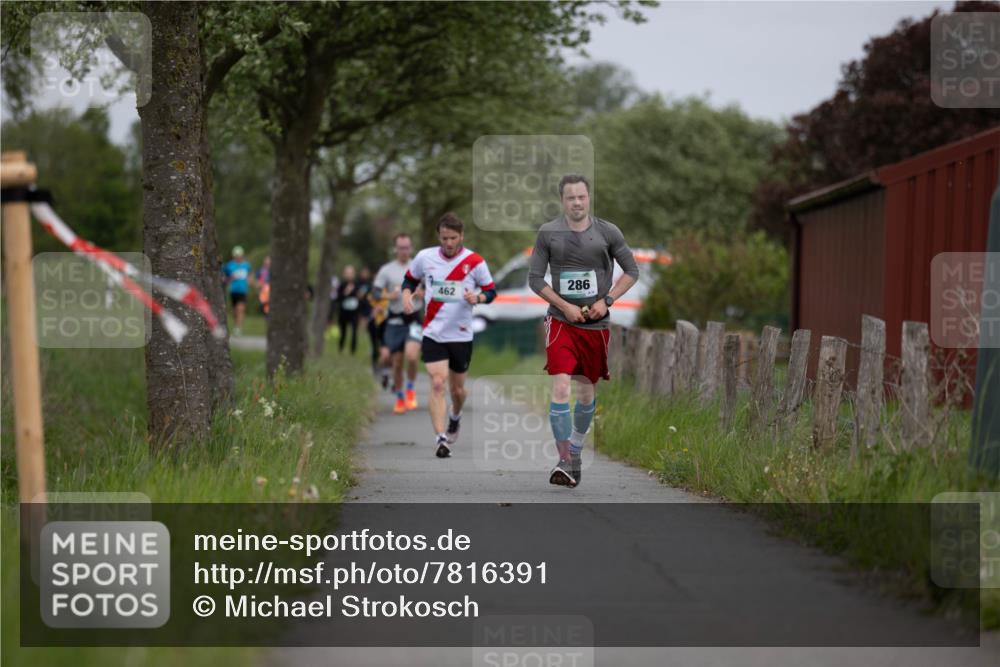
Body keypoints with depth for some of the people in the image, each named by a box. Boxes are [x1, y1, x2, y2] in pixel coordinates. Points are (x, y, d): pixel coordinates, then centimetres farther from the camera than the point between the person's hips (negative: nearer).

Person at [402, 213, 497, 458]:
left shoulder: (475, 262, -6)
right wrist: (407, 295, -6)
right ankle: (441, 439, -17)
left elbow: (491, 290, 2)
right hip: (433, 334, 0)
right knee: (437, 384, -15)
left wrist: (478, 297, -20)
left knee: (457, 389, 11)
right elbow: (410, 279, 15)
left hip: (461, 335, 0)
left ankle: (455, 417, 45)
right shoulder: (424, 257, -2)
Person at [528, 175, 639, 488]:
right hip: (561, 321, -2)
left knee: (587, 392, 12)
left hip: (596, 323, 2)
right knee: (560, 388, -16)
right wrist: (565, 306, -10)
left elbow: (632, 271, 6)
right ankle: (565, 461, -13)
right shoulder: (548, 233, -2)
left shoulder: (608, 232, -1)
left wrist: (606, 301, -7)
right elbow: (535, 278, 1)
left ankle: (575, 452, 34)